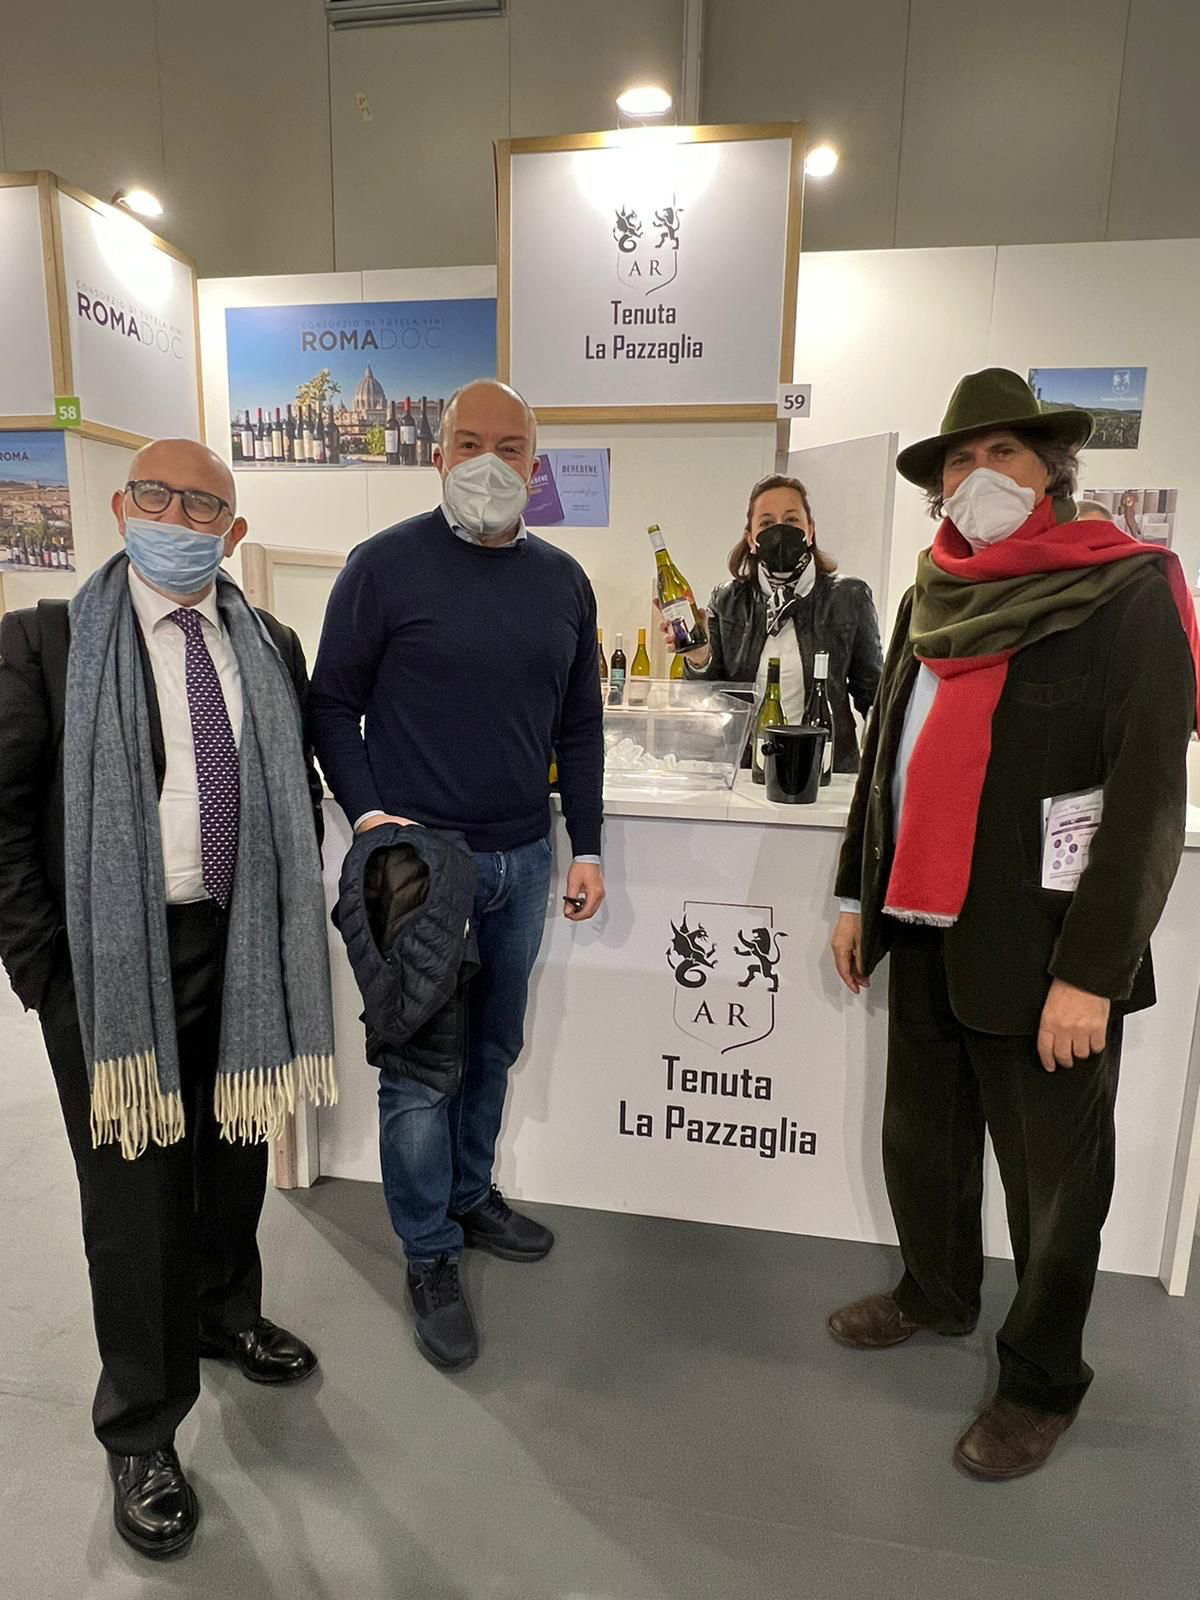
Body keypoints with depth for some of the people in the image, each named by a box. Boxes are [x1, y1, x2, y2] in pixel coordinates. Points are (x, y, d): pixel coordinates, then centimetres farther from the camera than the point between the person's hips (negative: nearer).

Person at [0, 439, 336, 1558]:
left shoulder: (269, 647, 5)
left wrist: (290, 916, 6)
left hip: (242, 947, 4)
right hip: (112, 958, -3)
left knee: (233, 1155, 22)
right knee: (132, 1192, 9)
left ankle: (225, 1315, 50)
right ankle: (139, 1432, 32)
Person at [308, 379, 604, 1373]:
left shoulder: (562, 581, 8)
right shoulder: (386, 565, -6)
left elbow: (581, 725, 12)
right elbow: (333, 703, -1)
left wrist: (587, 848, 9)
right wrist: (367, 815, -14)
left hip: (524, 861, 5)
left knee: (495, 1048, 18)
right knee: (420, 1069, 5)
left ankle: (471, 1194, 41)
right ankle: (430, 1255, 26)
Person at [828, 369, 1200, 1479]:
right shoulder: (932, 599, 10)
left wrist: (1090, 972, -18)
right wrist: (857, 897, 13)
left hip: (1039, 952, -5)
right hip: (922, 933, 6)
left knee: (1052, 1179, 11)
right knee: (920, 1138, 20)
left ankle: (1043, 1382, 35)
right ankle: (937, 1294, 47)